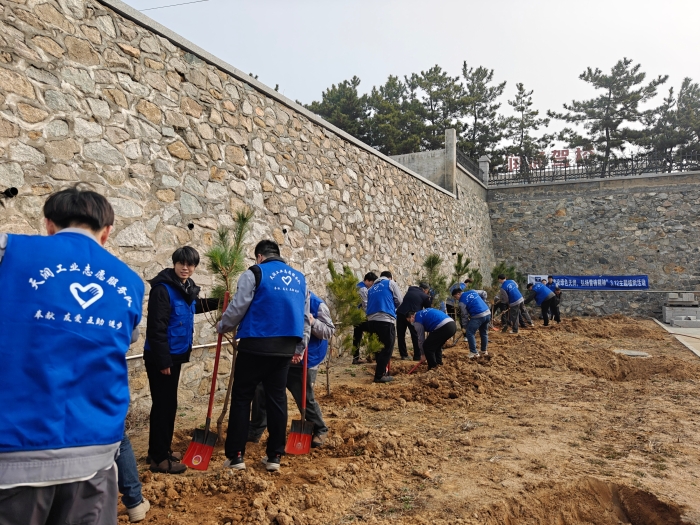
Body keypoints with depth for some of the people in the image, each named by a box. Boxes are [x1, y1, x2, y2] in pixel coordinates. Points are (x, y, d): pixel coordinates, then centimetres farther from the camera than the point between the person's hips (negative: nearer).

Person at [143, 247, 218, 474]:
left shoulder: (187, 288, 7)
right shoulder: (163, 289, -18)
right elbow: (156, 327, -22)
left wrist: (217, 303, 24)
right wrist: (162, 360, -22)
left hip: (175, 355, 9)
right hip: (160, 357, -9)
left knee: (169, 405, 16)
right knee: (162, 405, -1)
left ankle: (162, 450, 30)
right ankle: (159, 458, 11)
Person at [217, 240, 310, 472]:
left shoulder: (254, 273, -4)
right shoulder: (299, 278, 14)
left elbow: (237, 308, -6)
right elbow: (305, 317, 17)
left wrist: (221, 327, 14)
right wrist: (300, 348, 24)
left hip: (255, 346, -5)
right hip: (284, 348, 5)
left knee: (241, 398, 7)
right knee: (277, 398, 11)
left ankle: (236, 455, 10)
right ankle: (275, 456, 16)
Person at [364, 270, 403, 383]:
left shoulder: (372, 288, 24)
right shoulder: (391, 283, 10)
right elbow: (399, 300, 9)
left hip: (371, 320, 6)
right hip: (385, 320, -6)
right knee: (387, 348, 0)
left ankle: (381, 371, 26)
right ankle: (379, 375, -3)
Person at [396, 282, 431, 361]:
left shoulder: (410, 290, 21)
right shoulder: (425, 297, 8)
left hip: (400, 313, 4)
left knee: (401, 335, 13)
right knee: (415, 336, 8)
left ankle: (403, 354, 15)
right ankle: (417, 356, 9)